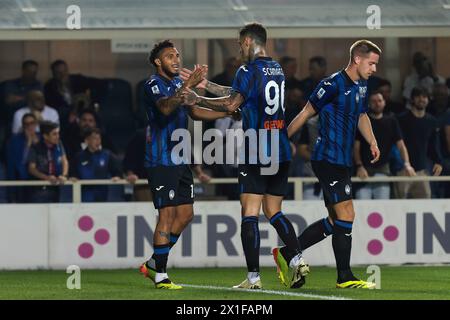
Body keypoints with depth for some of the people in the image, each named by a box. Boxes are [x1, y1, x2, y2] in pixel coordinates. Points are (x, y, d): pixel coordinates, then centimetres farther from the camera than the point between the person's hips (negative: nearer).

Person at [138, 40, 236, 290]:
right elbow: (165, 107, -31)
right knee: (168, 214, -11)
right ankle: (160, 275, -6)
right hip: (161, 160, -9)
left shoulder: (178, 83, 16)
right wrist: (188, 86, -42)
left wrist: (228, 113, 24)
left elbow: (193, 112, 28)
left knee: (185, 214, 8)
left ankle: (153, 264, 18)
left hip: (180, 161, 9)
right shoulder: (154, 84, -11)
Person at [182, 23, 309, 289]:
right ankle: (298, 259, -2)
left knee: (250, 214, -4)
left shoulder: (249, 71, -9)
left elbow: (232, 104, -17)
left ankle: (253, 277, -9)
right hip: (281, 152, 7)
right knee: (274, 212, 16)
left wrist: (198, 100, -7)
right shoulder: (277, 69, 15)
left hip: (256, 154, -7)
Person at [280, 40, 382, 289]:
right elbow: (306, 113, -8)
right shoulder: (333, 84, -14)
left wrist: (372, 142, 14)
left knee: (335, 221, 11)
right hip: (327, 159, -10)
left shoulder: (361, 86, 12)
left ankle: (287, 254, 21)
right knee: (346, 215, -11)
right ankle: (345, 277, -5)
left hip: (342, 162, 10)